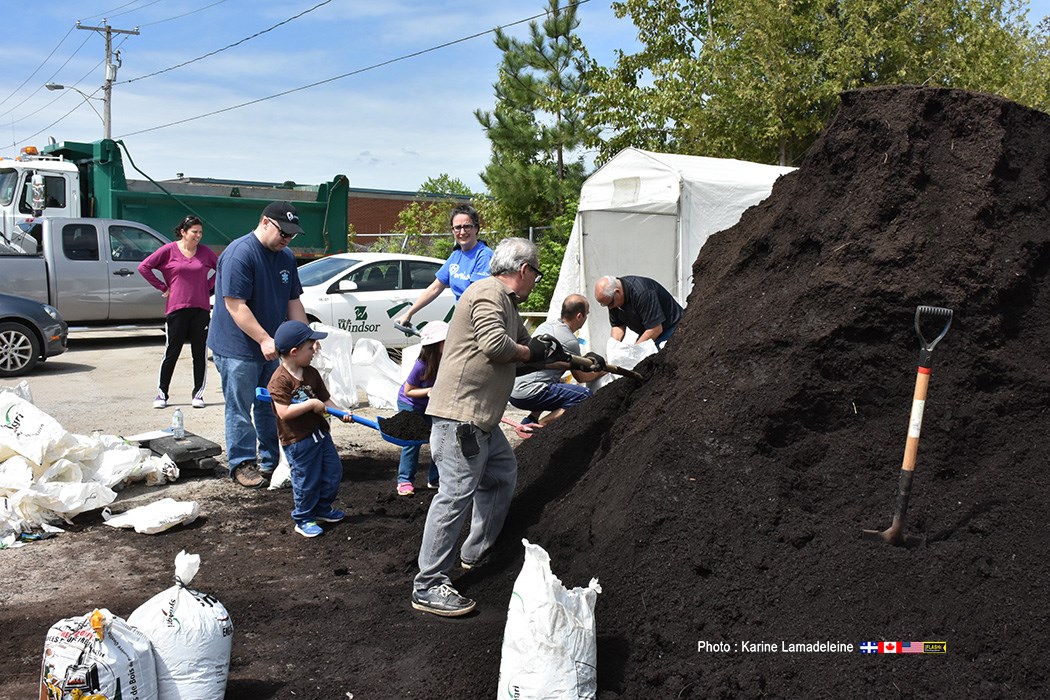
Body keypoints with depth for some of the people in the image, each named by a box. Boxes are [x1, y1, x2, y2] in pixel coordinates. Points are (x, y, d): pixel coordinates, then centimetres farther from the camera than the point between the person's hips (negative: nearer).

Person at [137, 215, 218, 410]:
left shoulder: (205, 251, 6)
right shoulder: (169, 250, -3)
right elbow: (144, 267, -2)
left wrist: (209, 287, 6)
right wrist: (163, 288, -3)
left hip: (201, 309, 3)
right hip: (177, 309, -3)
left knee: (200, 353, 5)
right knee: (171, 353, 3)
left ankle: (198, 394, 14)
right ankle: (162, 394, 13)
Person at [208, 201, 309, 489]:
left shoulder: (286, 257, 8)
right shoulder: (240, 253, -18)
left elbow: (293, 302, 12)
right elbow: (235, 305, -22)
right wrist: (264, 340, -27)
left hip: (271, 348, 8)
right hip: (238, 348, -8)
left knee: (271, 407, 15)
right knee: (240, 408, 2)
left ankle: (270, 460, 26)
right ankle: (242, 464, 12)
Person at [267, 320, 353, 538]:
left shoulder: (311, 373, 5)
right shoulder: (280, 380, -19)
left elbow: (325, 399, 10)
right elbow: (284, 412, -26)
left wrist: (341, 413, -5)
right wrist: (311, 404, -23)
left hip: (320, 432, 8)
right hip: (298, 440, -8)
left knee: (333, 472, 15)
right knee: (307, 481, 3)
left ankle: (322, 508, 37)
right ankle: (303, 520, 23)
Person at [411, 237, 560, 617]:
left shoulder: (507, 303, 23)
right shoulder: (488, 293, -10)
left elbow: (531, 346, 32)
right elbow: (495, 344, -24)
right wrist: (530, 352, -5)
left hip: (482, 419, 11)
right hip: (460, 414, -11)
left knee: (503, 473, 21)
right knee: (456, 494, -11)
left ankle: (476, 553, 32)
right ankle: (429, 586, -6)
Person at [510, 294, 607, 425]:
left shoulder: (546, 325, 15)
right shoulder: (570, 341, -10)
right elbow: (580, 377, 5)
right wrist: (602, 372, 23)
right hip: (528, 394, -10)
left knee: (561, 385, 33)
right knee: (586, 395, -15)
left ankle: (531, 419, 15)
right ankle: (541, 425, -14)